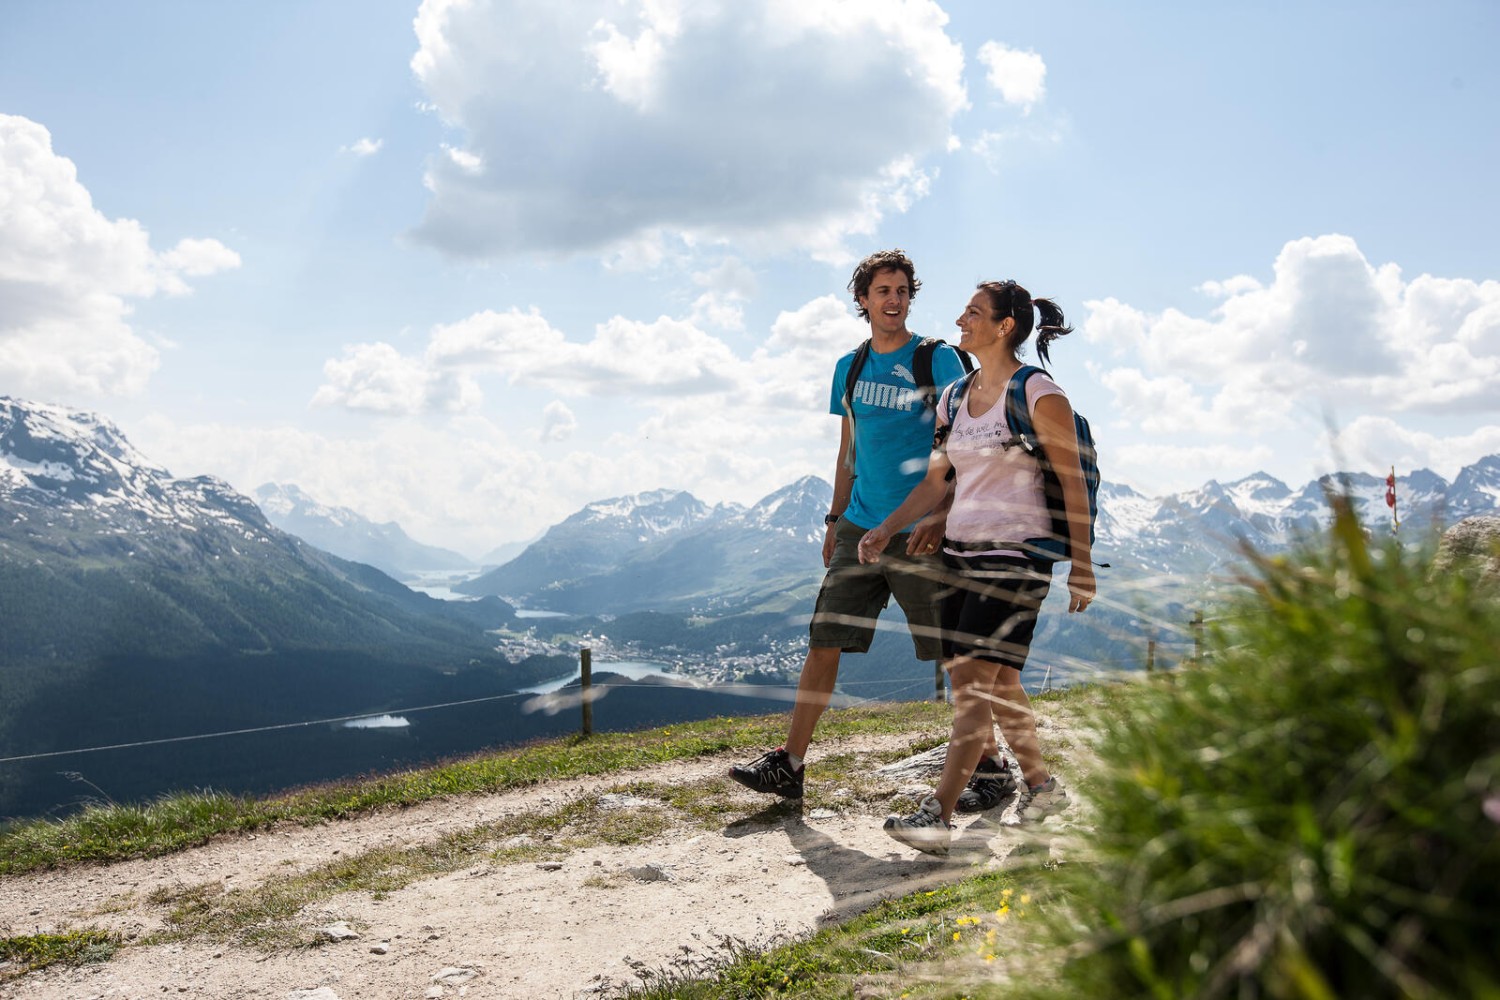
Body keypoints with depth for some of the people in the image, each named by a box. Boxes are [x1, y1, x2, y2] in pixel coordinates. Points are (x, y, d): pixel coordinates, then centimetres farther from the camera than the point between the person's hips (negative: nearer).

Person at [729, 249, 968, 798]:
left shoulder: (939, 361, -3)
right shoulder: (849, 367, 13)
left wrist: (941, 516, -18)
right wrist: (835, 518, 15)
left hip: (921, 533, -4)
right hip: (861, 528, 5)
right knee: (823, 641, 1)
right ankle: (789, 763, 7)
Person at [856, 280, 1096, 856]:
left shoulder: (1040, 396, -8)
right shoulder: (954, 397, 12)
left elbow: (1073, 484, -5)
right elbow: (936, 480, 15)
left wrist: (1082, 564, -5)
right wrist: (886, 530, 6)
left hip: (1015, 555, -7)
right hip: (958, 550, 7)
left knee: (975, 683, -11)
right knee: (996, 682, 13)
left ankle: (937, 816, -11)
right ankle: (1042, 786, 30)